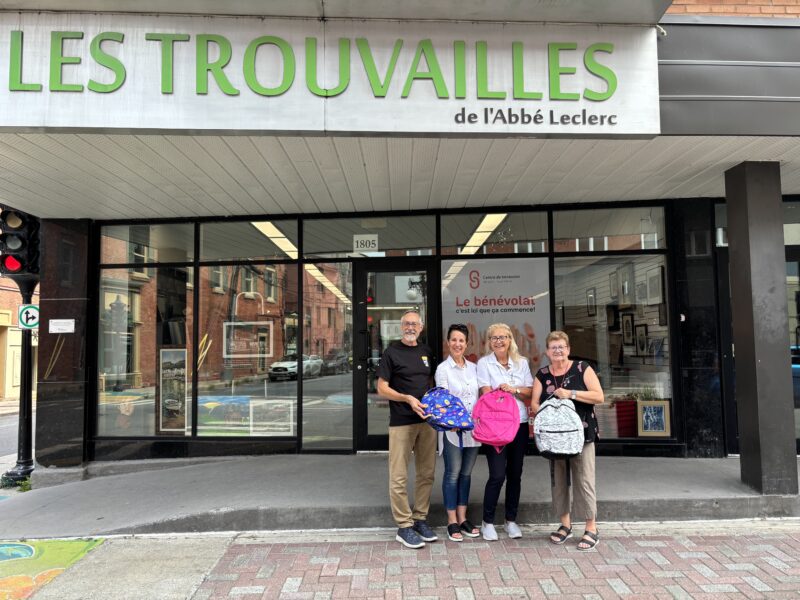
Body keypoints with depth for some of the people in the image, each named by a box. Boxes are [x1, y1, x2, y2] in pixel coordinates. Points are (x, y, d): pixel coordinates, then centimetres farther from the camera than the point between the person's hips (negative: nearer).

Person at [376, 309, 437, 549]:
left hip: (427, 420, 6)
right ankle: (404, 526, 9)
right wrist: (408, 399, -18)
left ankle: (420, 519, 24)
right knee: (399, 477, -2)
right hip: (401, 422, -5)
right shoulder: (392, 352, -2)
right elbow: (382, 388, -6)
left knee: (426, 474, 11)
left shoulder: (426, 352, 13)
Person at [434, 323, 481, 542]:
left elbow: (480, 396, 13)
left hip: (473, 428, 5)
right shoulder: (443, 369, -4)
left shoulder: (473, 368, 10)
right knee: (453, 474, 1)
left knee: (466, 473, 11)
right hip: (452, 428, -5)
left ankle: (463, 519, 22)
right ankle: (452, 522, 11)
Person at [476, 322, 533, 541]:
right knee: (497, 475, -7)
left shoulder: (521, 363, 10)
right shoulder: (484, 363, 0)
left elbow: (529, 392, 8)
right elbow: (487, 394, -7)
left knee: (515, 474, 10)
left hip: (520, 424, 4)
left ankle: (511, 520, 24)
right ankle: (487, 522, 10)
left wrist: (513, 389, -11)